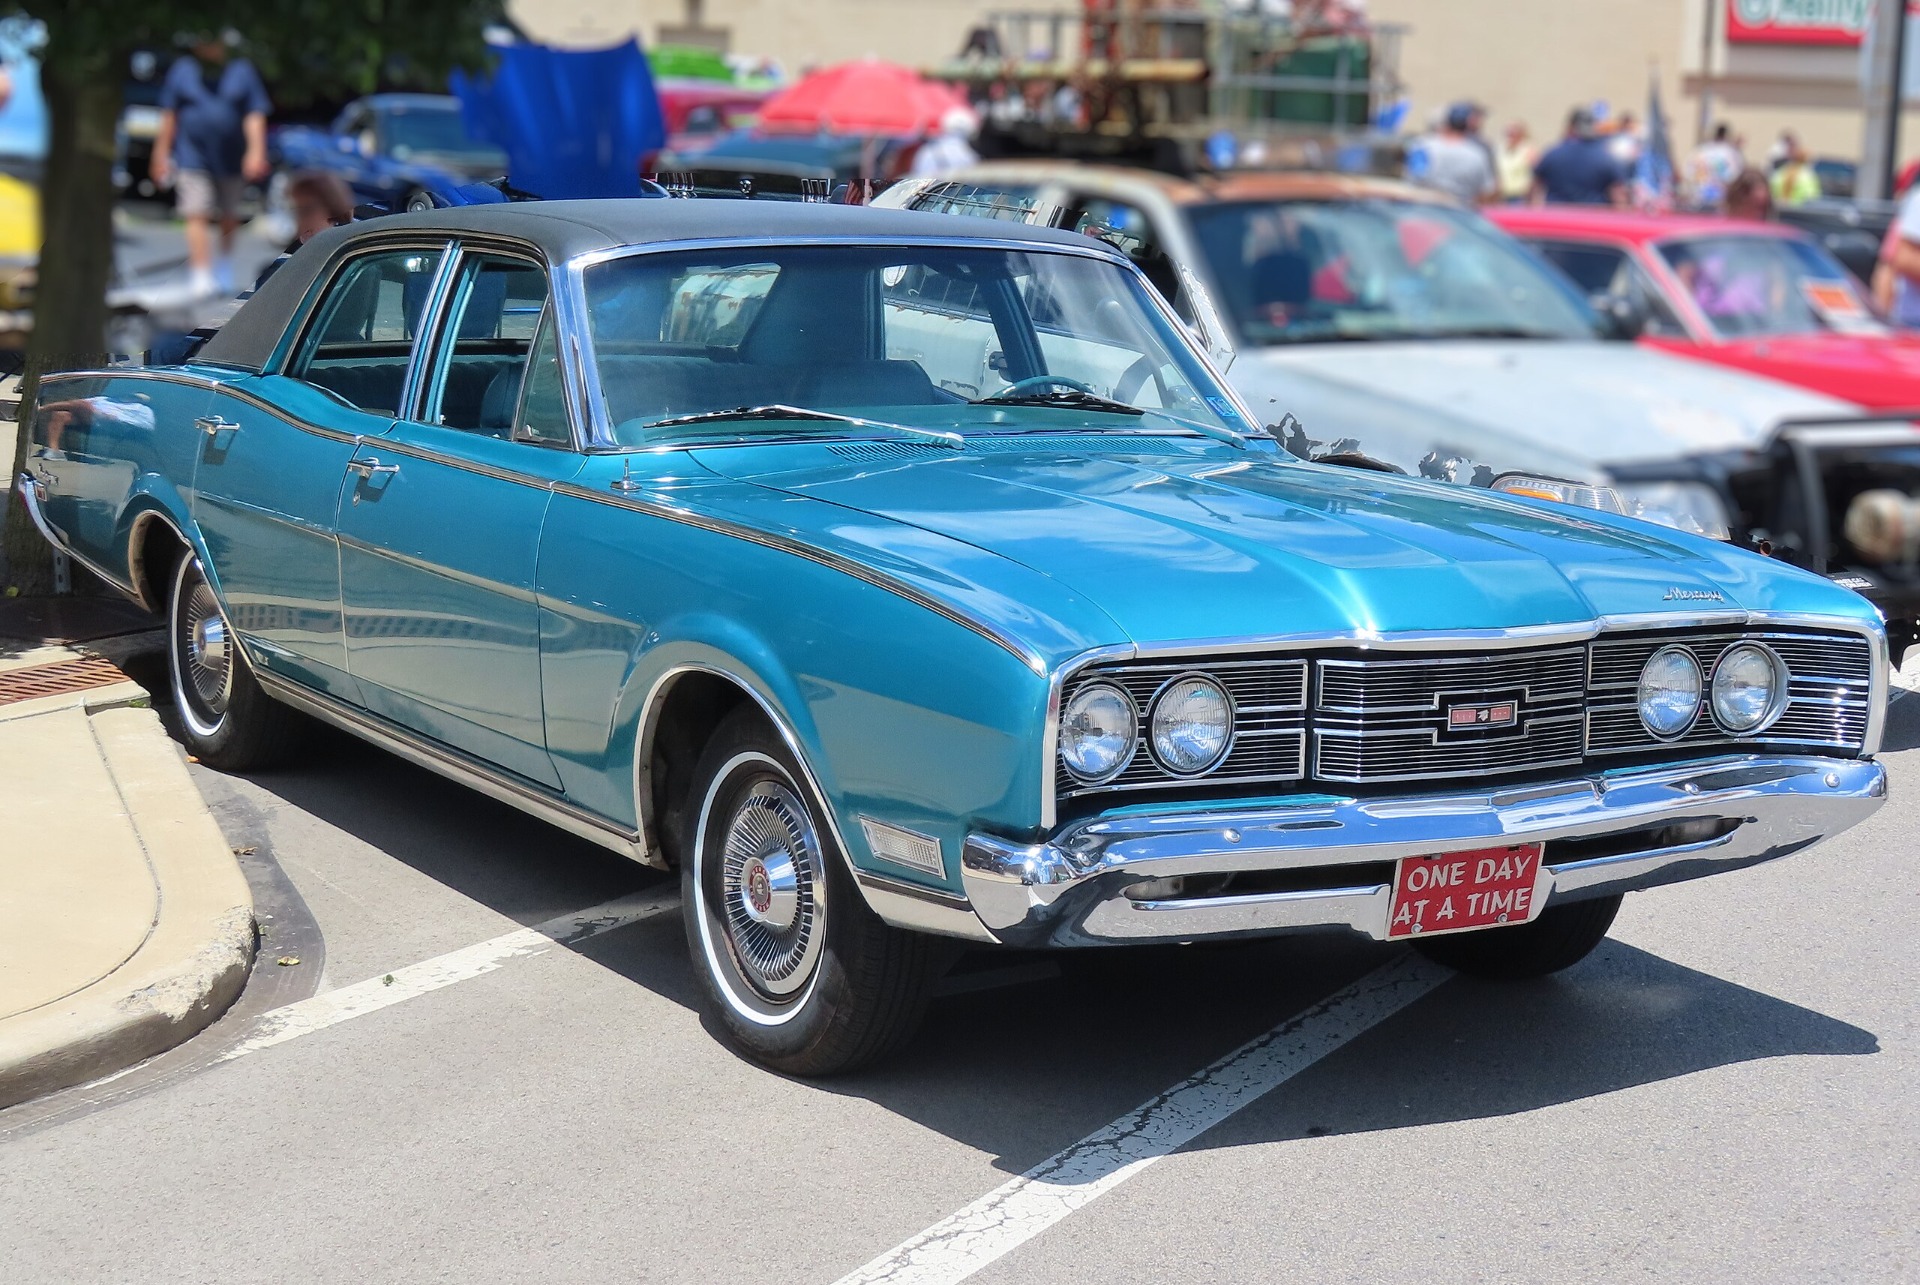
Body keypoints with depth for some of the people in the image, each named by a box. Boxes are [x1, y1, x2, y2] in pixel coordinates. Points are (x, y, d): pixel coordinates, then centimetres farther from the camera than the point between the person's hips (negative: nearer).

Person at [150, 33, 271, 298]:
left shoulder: (242, 72, 3)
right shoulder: (182, 70, 5)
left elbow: (255, 117, -2)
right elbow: (169, 116, 8)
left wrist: (256, 152, -14)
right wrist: (162, 155, 6)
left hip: (232, 161, 1)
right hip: (192, 159, -1)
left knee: (229, 217, 13)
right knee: (197, 216, -13)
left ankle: (224, 272, 33)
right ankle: (202, 277, -18)